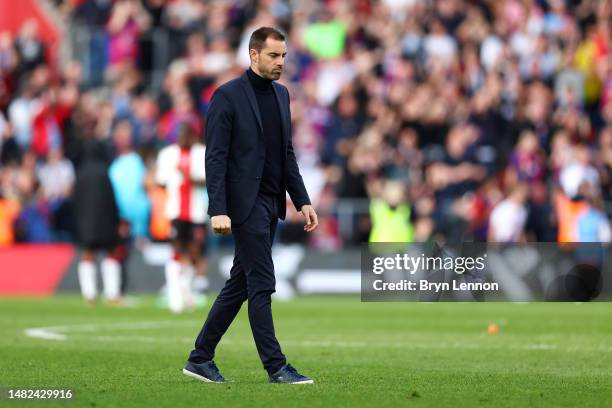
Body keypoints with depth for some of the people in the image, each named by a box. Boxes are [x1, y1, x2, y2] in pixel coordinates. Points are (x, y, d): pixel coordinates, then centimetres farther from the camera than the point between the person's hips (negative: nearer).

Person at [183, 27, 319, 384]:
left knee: (241, 284, 10)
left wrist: (303, 201, 11)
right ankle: (276, 367, -4)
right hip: (245, 202, -8)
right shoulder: (228, 96, -10)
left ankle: (201, 359, 18)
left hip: (272, 204, 8)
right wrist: (218, 211, -20)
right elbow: (216, 157, -13)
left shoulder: (281, 94, 13)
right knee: (262, 284, -7)